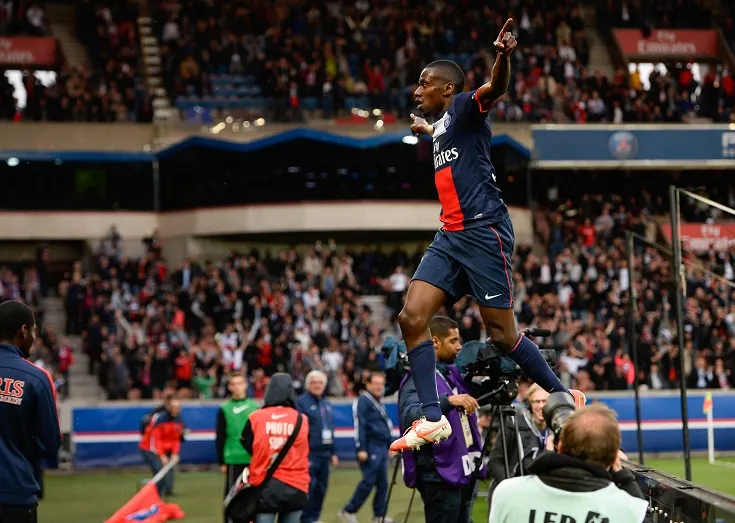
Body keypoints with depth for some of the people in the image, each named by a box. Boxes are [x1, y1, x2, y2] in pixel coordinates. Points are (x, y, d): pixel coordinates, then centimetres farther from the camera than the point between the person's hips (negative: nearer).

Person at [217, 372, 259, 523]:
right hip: (233, 461, -1)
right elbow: (220, 438, 3)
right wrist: (221, 462, -2)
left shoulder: (255, 407, 7)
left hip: (253, 460, 1)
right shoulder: (224, 410, 4)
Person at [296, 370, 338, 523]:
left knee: (321, 487, 9)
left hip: (325, 453, 7)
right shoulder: (301, 402, -7)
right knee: (310, 487, -10)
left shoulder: (327, 404, 18)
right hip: (309, 453, -7)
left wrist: (333, 452, 20)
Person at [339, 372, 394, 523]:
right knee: (368, 481, -11)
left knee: (382, 482, 6)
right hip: (371, 447, -9)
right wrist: (361, 449, -20)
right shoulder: (363, 401, -8)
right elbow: (360, 426, -15)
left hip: (382, 447, 9)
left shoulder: (379, 403, 20)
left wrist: (389, 447, 25)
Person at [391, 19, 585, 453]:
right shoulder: (442, 124, 20)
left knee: (502, 333, -5)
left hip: (483, 231, -9)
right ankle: (433, 419, -9)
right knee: (412, 317, -6)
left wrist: (504, 56, -48)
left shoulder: (464, 107, -4)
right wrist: (426, 130, 61)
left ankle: (565, 397, 13)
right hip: (450, 236, 9)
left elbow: (495, 88, -27)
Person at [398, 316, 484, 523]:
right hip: (440, 475, -9)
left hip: (462, 471, 9)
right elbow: (410, 417, -29)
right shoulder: (418, 378, -13)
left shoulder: (452, 373, 12)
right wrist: (448, 400, -41)